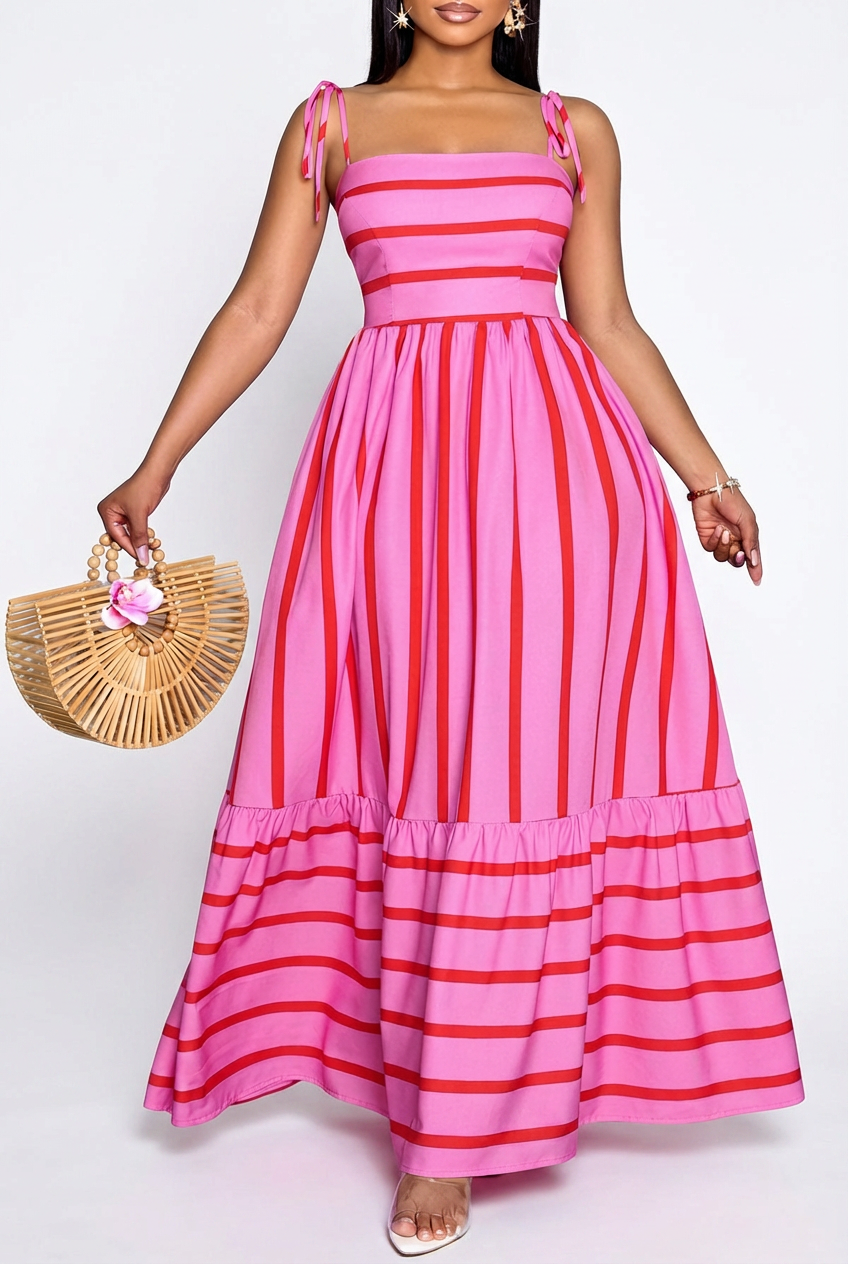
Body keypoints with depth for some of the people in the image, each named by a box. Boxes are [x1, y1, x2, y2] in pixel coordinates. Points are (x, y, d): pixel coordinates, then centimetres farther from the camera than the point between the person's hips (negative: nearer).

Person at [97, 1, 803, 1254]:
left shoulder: (576, 131, 13)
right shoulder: (330, 123, 12)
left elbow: (610, 325, 14)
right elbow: (258, 311, 8)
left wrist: (706, 473, 11)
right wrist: (155, 467, 3)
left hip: (551, 459, 0)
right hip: (393, 465, 0)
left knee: (520, 760, -4)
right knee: (404, 756, 3)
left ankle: (461, 1125, 5)